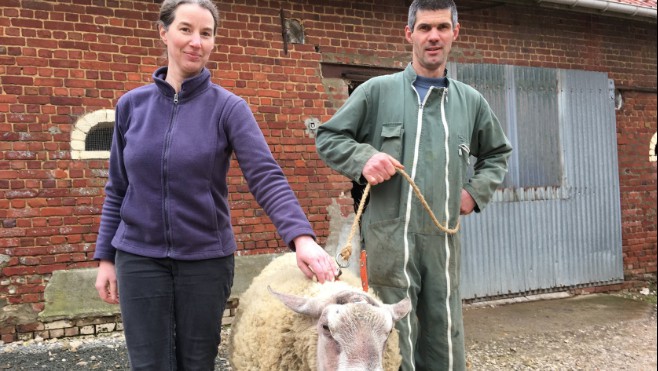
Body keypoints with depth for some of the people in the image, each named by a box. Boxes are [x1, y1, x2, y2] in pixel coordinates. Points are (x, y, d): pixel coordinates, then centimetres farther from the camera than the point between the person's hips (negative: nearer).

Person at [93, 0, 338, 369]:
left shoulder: (228, 107, -6)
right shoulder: (132, 104, 3)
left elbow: (267, 177, -18)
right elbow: (117, 189, 8)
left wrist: (301, 236, -33)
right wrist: (105, 256, 5)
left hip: (207, 259, -1)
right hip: (140, 258, 2)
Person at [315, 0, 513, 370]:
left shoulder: (471, 101, 14)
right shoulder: (377, 91, 4)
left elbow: (498, 153, 28)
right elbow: (328, 137, 6)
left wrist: (477, 190, 11)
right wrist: (363, 157, -12)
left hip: (444, 239, 4)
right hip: (389, 236, -3)